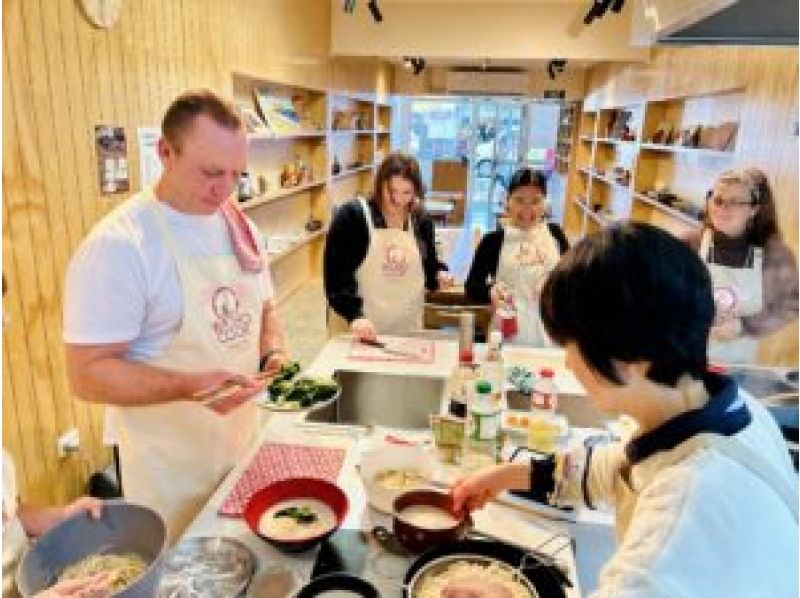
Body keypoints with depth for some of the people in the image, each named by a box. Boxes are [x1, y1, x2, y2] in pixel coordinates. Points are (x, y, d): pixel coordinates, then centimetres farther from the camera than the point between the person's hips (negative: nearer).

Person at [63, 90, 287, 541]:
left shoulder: (241, 227, 1)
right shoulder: (118, 245, -20)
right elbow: (88, 374, -19)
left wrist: (273, 354, -7)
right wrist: (189, 385, -32)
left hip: (245, 441, 6)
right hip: (172, 467, -6)